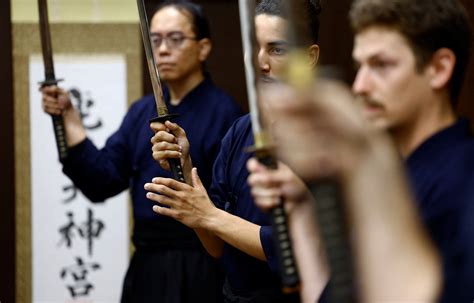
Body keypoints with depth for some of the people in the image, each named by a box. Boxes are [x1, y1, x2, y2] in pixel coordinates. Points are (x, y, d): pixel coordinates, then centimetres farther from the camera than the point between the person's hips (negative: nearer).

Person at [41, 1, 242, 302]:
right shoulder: (141, 111, 11)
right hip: (145, 266, 6)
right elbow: (102, 183, 3)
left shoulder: (222, 112, -10)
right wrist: (69, 117, -2)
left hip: (199, 270, -6)